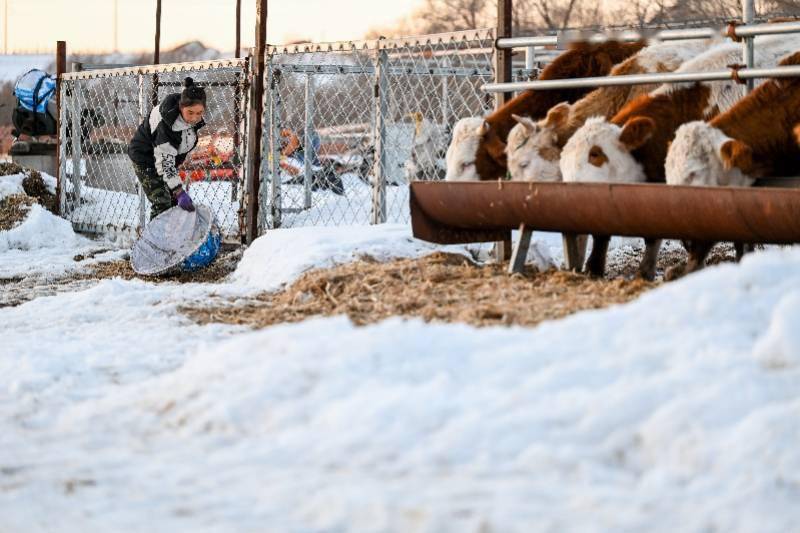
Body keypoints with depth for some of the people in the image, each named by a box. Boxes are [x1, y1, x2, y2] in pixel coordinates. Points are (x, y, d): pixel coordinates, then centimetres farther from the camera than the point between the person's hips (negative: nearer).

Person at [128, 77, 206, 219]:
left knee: (173, 202, 7)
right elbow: (165, 162, -38)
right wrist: (180, 192, -43)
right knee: (162, 204, -18)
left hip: (170, 158, 8)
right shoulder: (167, 123, -38)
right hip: (145, 158, -8)